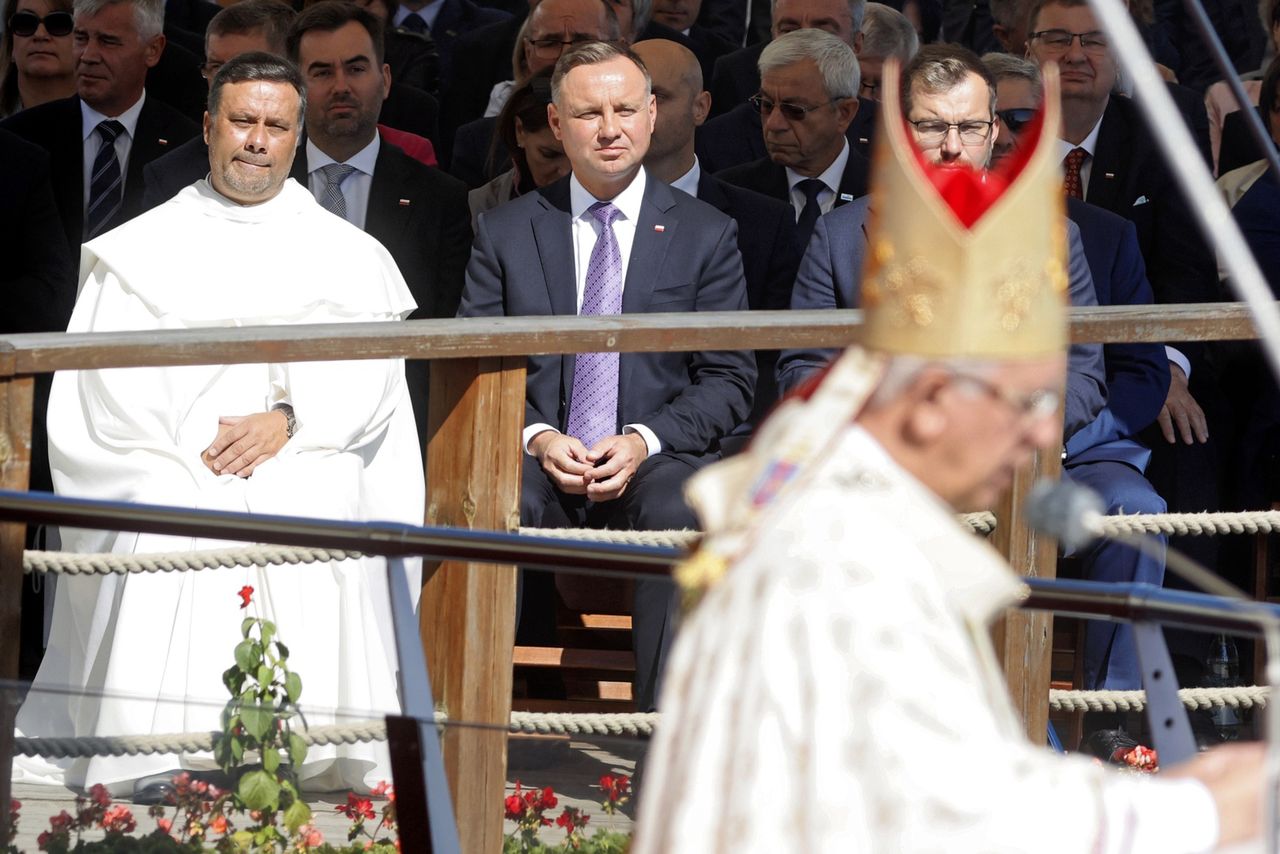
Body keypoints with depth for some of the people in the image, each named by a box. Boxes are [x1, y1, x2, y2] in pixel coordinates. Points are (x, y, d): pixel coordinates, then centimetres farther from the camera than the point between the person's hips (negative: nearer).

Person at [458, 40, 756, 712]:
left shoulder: (706, 235, 10)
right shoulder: (504, 233, 13)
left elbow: (730, 380, 7)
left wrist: (645, 440, -11)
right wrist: (535, 436, -11)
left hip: (658, 461, -1)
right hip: (538, 461, 1)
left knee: (679, 512, -36)